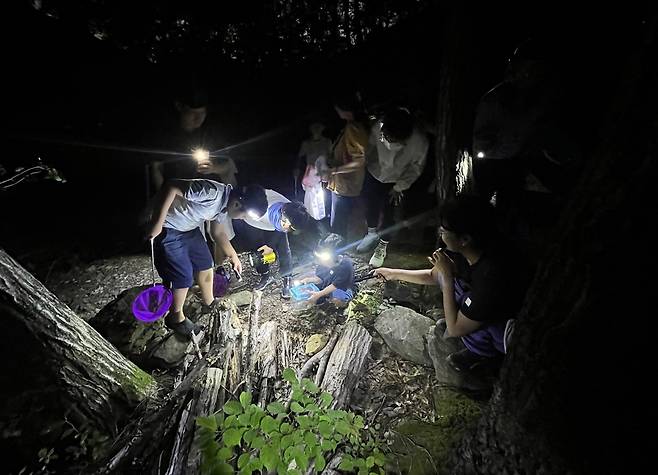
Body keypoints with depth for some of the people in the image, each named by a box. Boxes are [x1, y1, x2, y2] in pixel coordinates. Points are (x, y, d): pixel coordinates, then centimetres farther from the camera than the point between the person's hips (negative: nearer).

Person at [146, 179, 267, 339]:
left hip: (189, 228, 9)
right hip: (168, 229, -8)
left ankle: (209, 303, 36)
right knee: (184, 276, -4)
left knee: (205, 264, 14)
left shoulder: (225, 206, -2)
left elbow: (218, 232, 12)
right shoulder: (212, 191, -32)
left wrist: (233, 256, 14)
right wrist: (157, 223, -30)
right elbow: (170, 187, -32)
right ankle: (175, 317, 20)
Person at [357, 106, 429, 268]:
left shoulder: (420, 143, -35)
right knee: (370, 206, 19)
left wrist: (399, 187, -10)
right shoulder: (379, 127, -32)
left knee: (388, 213, 9)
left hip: (395, 182, -2)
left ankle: (382, 246, 37)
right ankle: (372, 233, 51)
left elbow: (415, 168, -15)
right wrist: (367, 164, 1)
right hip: (374, 174, 2)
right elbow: (370, 147, -9)